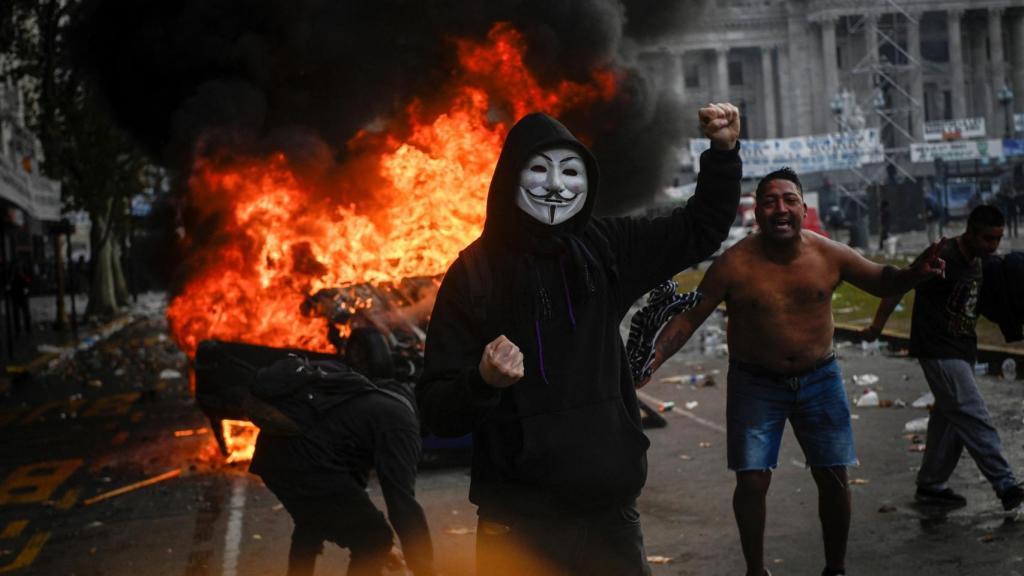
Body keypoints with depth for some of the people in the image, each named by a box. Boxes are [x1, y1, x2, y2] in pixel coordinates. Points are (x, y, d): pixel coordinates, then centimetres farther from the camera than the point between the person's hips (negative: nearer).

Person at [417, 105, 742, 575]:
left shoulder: (604, 249, 2)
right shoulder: (475, 272, -8)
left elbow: (701, 230, 16)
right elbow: (437, 410, -8)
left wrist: (723, 152, 2)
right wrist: (483, 382, -29)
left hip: (611, 509, 4)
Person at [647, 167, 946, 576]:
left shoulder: (829, 254, -9)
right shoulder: (735, 264, -17)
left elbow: (883, 281, 6)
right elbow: (689, 317, -13)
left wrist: (914, 273, -16)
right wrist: (650, 361, -25)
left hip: (820, 379, 3)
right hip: (755, 384, -2)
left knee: (833, 478, 6)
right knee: (752, 481, -6)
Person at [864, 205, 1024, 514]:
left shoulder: (978, 263, 9)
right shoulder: (942, 259, -17)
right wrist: (878, 325, -14)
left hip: (962, 351, 9)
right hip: (939, 352, -9)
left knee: (949, 418, 12)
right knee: (974, 418, -10)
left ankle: (931, 486, 21)